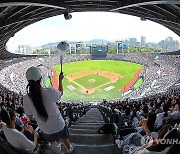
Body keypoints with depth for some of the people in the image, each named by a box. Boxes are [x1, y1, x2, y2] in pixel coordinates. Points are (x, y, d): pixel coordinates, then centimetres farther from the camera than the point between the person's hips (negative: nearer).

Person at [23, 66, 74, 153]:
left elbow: (29, 114, -7)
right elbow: (61, 93, -4)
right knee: (64, 139, 31)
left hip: (45, 129, 1)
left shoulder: (26, 99, -24)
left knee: (53, 143, 32)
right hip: (58, 125, -1)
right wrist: (60, 80, 10)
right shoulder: (50, 92, -29)